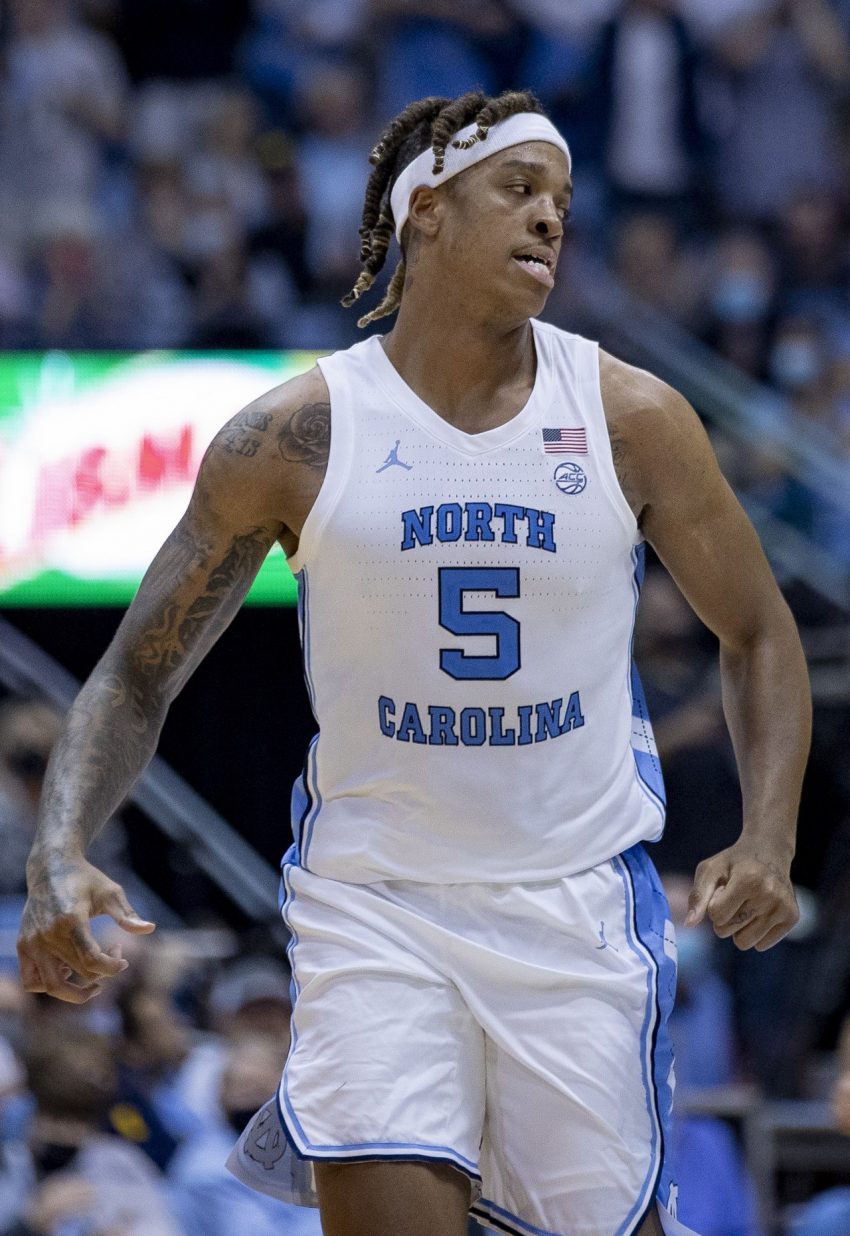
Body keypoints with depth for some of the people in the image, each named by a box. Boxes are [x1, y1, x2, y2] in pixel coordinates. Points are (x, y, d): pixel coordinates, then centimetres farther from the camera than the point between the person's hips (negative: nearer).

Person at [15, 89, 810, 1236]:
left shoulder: (632, 419, -2)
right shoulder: (293, 436, -6)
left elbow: (757, 635, 10)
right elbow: (135, 679, 0)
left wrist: (768, 842, -7)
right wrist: (61, 855, -18)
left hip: (581, 907, 2)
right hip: (372, 900, -2)